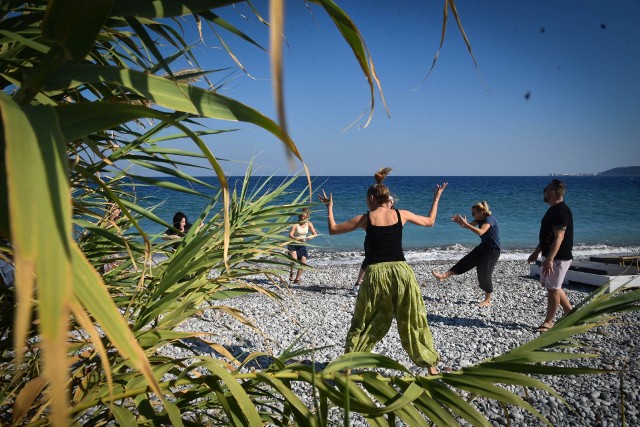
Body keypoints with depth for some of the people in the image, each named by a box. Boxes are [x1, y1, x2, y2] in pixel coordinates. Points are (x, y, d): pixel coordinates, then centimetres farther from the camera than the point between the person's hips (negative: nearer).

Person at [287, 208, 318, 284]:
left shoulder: (309, 224, -3)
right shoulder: (295, 225, -16)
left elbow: (315, 234, -2)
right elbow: (290, 235, -24)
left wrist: (311, 236, -25)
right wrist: (297, 239, -42)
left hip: (302, 245, 4)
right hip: (293, 244, -4)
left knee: (303, 262, -6)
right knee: (294, 259, -28)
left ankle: (297, 279, 12)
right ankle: (291, 273, -2)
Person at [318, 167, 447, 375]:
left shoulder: (365, 218, 2)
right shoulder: (401, 214, 5)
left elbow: (333, 229, 11)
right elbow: (430, 221, 22)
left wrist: (329, 207, 24)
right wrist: (436, 198, 35)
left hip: (376, 273, -1)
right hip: (401, 271, 1)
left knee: (363, 323, 14)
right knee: (414, 321, 14)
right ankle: (431, 366, 21)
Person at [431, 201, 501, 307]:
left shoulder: (489, 219, -23)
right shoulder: (480, 219, 3)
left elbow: (480, 232, -39)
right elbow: (468, 226, 11)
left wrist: (465, 223, -38)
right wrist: (458, 222, -10)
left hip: (493, 250, -9)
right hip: (483, 247, 9)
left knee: (484, 275, -3)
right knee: (465, 261, 2)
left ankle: (487, 301, 10)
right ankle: (444, 276, 0)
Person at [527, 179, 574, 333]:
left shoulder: (561, 211, -20)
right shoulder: (553, 209, 12)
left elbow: (559, 237, -26)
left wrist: (549, 259, -29)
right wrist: (536, 252, 22)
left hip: (558, 257, -10)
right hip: (550, 255, 10)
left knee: (553, 288, 0)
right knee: (549, 285, 18)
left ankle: (549, 322, 12)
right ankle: (570, 313, 28)